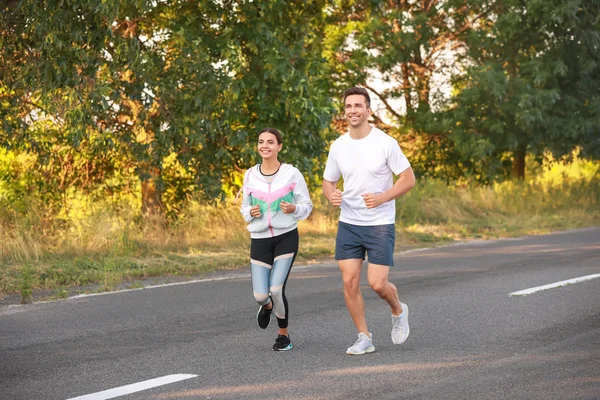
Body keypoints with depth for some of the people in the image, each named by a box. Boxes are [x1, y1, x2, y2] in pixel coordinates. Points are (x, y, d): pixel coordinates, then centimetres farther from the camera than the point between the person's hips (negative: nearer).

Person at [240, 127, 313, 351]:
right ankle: (267, 306, 36)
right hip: (260, 239, 2)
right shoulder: (250, 176, 2)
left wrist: (294, 209, -18)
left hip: (286, 237, -2)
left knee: (276, 289, -12)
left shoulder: (292, 174, -5)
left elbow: (307, 206, 3)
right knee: (260, 295, -5)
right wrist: (250, 213, -9)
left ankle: (284, 335, 15)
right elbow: (245, 208, 14)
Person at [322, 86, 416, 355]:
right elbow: (328, 181, 14)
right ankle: (364, 338, 12)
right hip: (348, 224, 4)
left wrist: (382, 198, -22)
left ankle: (398, 311, 25)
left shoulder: (385, 143, -10)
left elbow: (409, 179, -7)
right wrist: (331, 195, -10)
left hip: (380, 224, -4)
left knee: (377, 283, -9)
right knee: (349, 282, -2)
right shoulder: (338, 146, 2)